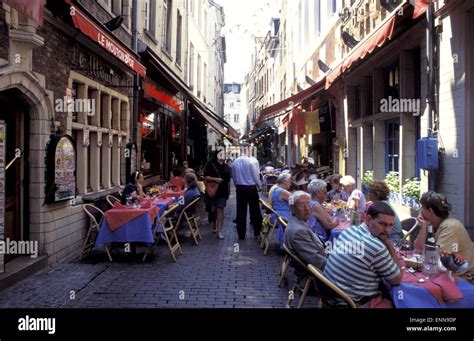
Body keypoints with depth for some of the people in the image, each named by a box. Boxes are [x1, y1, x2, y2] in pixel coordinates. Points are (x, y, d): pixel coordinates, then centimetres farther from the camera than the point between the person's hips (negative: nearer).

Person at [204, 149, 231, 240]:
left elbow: (228, 180, 16)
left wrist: (228, 190, 15)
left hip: (222, 191, 2)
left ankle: (219, 231, -8)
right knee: (213, 209, 8)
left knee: (220, 209, -5)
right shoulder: (211, 165, -2)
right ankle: (214, 225, 34)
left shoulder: (226, 167, 9)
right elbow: (205, 177, -7)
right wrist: (215, 179, -20)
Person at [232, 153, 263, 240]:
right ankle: (257, 232, 16)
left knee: (241, 212, 6)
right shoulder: (252, 160, -10)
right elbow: (256, 175, -8)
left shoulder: (235, 162, 3)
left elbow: (234, 177, 5)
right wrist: (259, 185, 6)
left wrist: (237, 186, 14)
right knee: (255, 211, 8)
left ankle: (241, 235, 10)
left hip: (240, 188, 3)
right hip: (251, 188, -3)